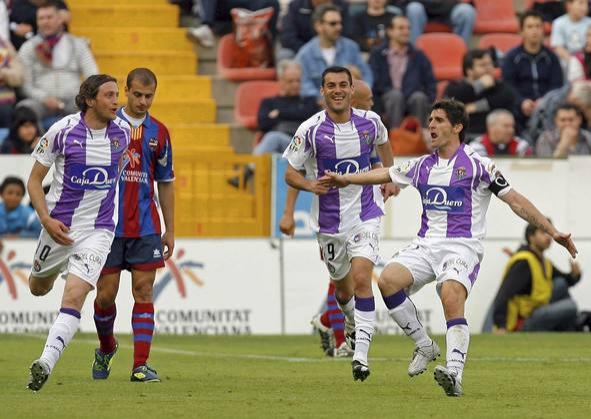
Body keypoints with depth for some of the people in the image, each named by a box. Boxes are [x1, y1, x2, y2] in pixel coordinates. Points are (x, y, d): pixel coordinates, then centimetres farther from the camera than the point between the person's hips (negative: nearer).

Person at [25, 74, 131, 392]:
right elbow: (34, 180, -4)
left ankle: (45, 363, -24)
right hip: (59, 226, 0)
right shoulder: (62, 131, -12)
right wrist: (46, 219, -16)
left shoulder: (122, 131, -3)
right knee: (39, 288, 21)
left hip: (98, 230, 0)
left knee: (74, 297, -18)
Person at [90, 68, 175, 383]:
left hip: (146, 226, 2)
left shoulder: (158, 132, 8)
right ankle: (106, 349, 27)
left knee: (144, 292, -4)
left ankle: (140, 365, -5)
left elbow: (165, 183, 15)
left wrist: (170, 230, 12)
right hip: (108, 225, -2)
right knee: (106, 294, 0)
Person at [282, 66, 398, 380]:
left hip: (365, 215, 0)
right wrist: (309, 184, -25)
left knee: (361, 279, -18)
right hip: (329, 221, 0)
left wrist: (389, 177, 20)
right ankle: (352, 325, 50)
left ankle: (361, 356, -20)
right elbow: (290, 173, -5)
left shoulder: (369, 121, -5)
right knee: (343, 286, 15)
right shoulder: (311, 130, -12)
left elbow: (383, 142, 20)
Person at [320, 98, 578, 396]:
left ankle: (454, 374, -41)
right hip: (426, 244, 5)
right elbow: (385, 174, 29)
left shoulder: (477, 166, -2)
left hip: (462, 246, -5)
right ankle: (425, 346, -4)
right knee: (388, 280, -20)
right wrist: (344, 179, 33)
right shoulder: (423, 166, 15)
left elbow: (515, 200, -3)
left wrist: (552, 231, -9)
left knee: (452, 299, -31)